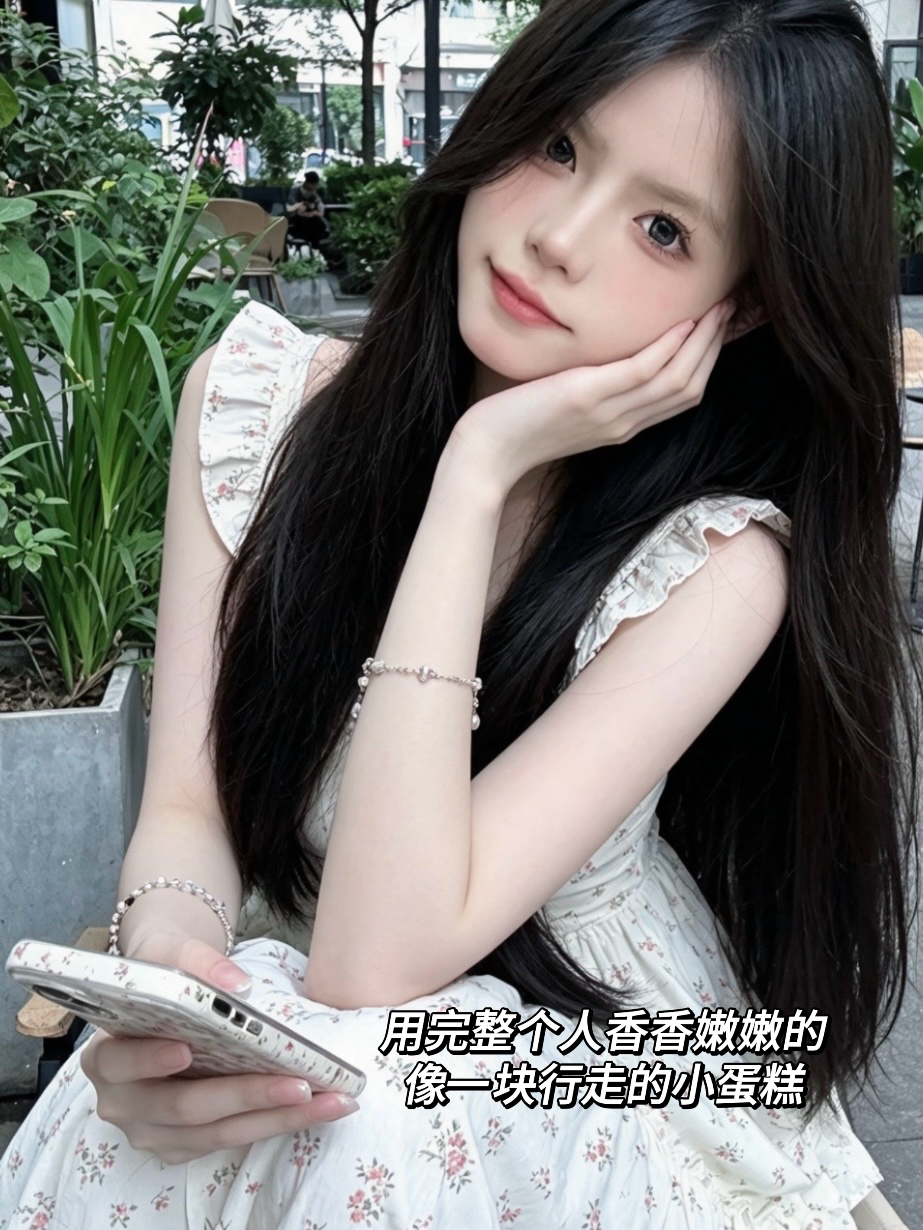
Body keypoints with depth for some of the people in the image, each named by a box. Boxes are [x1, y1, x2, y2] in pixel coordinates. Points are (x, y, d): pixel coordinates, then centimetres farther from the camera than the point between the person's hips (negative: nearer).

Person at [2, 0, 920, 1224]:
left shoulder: (717, 559, -22)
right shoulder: (255, 394, -10)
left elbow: (380, 960, -28)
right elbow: (186, 808, -9)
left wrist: (481, 471, -29)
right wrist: (162, 970, -32)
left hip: (598, 1111, -2)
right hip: (275, 1031, 3)